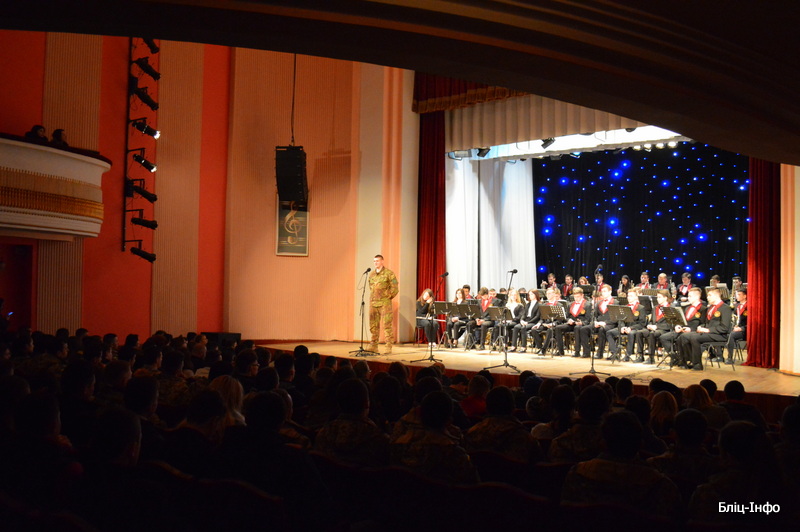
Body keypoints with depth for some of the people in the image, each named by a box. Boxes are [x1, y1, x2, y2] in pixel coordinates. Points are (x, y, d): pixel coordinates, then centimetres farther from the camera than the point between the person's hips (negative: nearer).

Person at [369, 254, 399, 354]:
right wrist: (372, 298, 16)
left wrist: (388, 297, -2)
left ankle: (389, 347, -3)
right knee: (373, 325, 9)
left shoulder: (389, 273, -4)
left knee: (387, 325, -7)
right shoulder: (371, 274, 14)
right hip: (373, 303, 6)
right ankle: (374, 346, 17)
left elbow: (394, 288, -4)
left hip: (384, 303, -6)